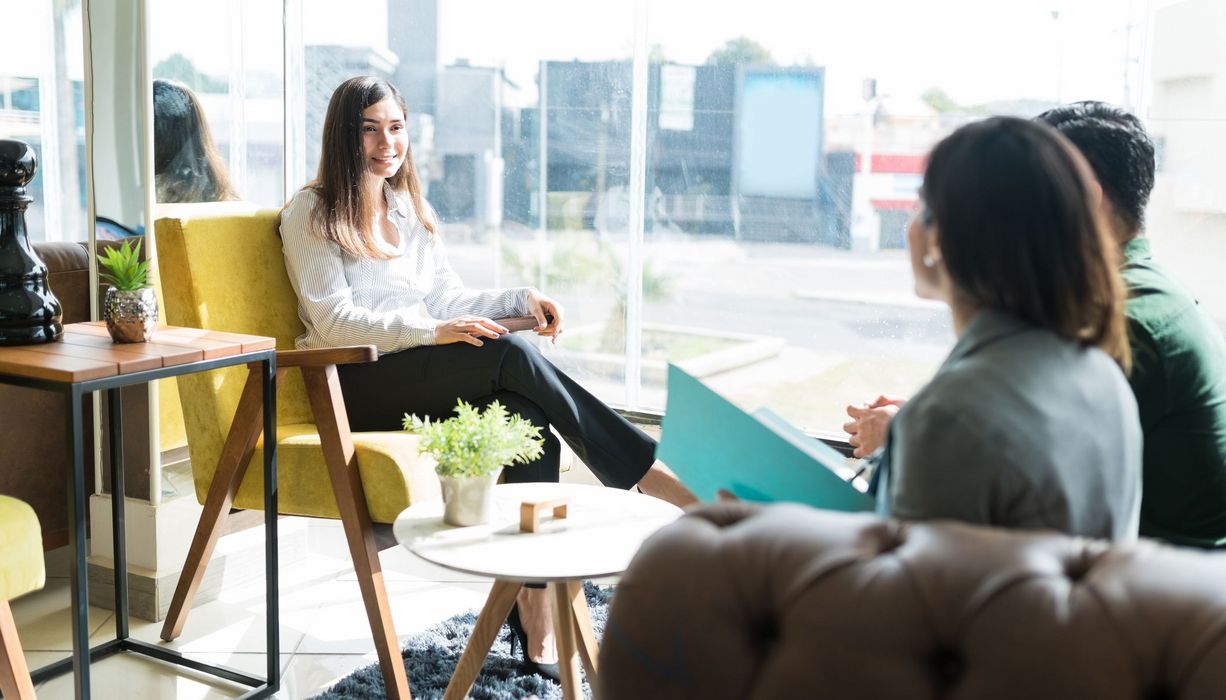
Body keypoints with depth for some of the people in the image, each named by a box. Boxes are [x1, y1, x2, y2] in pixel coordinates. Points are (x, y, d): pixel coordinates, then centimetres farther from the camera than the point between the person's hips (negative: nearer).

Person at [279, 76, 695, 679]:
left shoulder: (412, 209, 21)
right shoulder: (311, 213, 1)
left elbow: (447, 299, 17)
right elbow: (333, 319, -10)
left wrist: (522, 298, -2)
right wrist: (432, 331, -23)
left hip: (426, 379, 6)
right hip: (358, 386, -6)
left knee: (527, 416, -27)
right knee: (512, 354, -29)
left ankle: (536, 618, -32)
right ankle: (649, 476, -22)